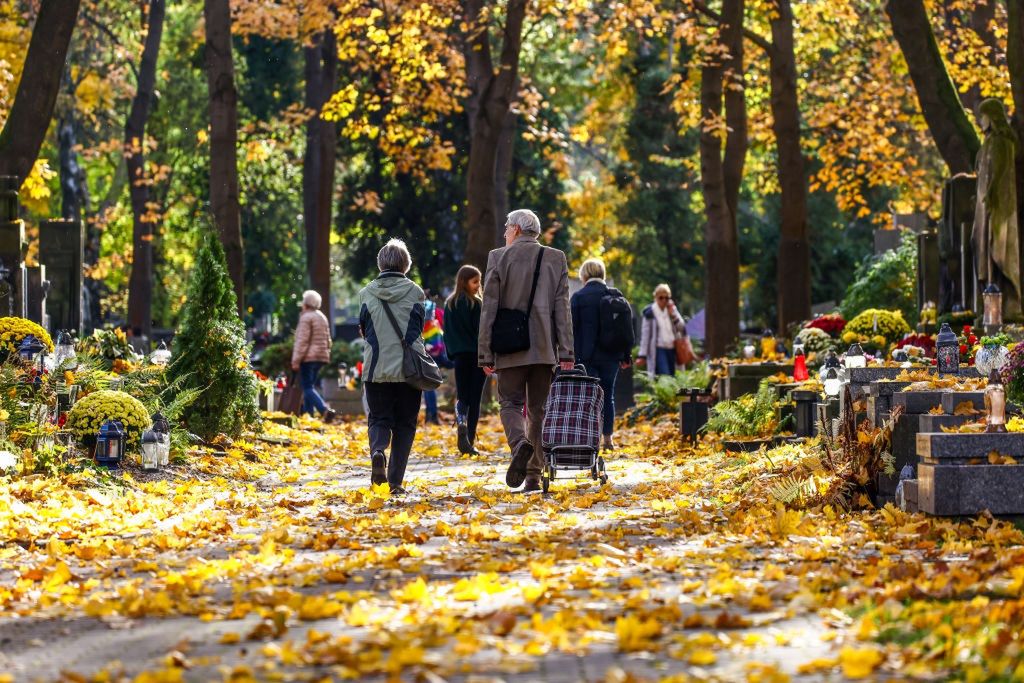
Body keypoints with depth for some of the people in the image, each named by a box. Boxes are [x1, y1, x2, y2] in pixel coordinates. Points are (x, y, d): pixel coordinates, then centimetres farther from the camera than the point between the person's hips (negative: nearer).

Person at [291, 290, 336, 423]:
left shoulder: (306, 318, -10)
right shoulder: (323, 318, 16)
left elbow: (302, 341, -15)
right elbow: (327, 339, 20)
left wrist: (296, 361, -15)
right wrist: (327, 355, 24)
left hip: (309, 357, -8)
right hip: (321, 356, 8)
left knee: (308, 388, -10)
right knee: (310, 386, 15)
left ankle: (325, 410, -26)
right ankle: (309, 413, 12)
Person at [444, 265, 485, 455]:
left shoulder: (449, 304, 8)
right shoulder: (476, 304, -9)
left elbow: (447, 332, 11)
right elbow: (482, 331, -11)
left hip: (459, 356, 4)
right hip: (477, 355, -4)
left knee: (462, 396, 8)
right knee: (474, 399, 2)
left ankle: (461, 421, -23)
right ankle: (469, 441, 0)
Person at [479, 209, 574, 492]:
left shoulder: (498, 257, 0)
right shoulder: (556, 259, 7)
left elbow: (489, 308, -2)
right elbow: (562, 308, 3)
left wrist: (485, 353, 0)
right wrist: (566, 352, 1)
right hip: (544, 348, 3)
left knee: (510, 402, 5)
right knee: (538, 409, 8)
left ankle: (520, 443, -26)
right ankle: (534, 474, 5)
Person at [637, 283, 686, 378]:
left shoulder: (671, 310, 12)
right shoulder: (650, 313, -2)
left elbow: (681, 327, 6)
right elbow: (645, 335, -3)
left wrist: (673, 314, -6)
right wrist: (642, 356, -6)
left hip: (672, 349, 5)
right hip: (658, 350, -5)